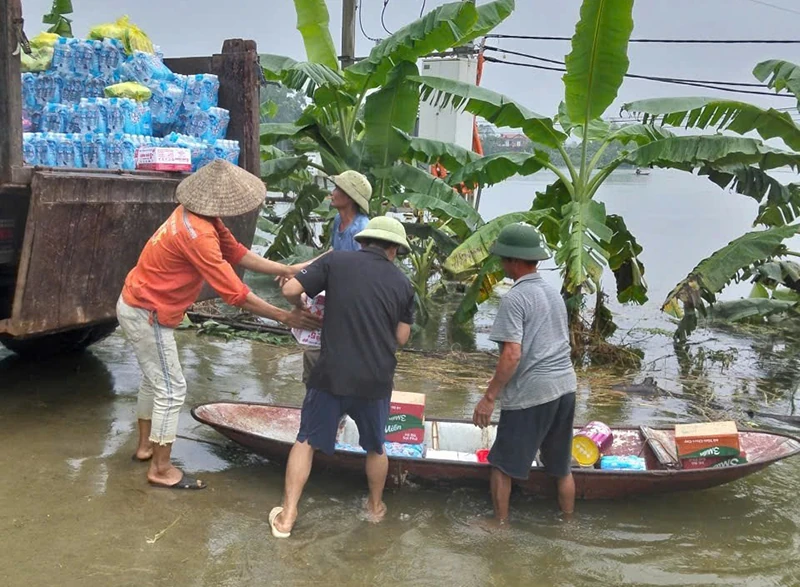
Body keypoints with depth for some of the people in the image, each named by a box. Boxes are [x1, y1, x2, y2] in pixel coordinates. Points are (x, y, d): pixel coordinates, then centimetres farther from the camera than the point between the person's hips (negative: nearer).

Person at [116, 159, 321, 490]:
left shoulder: (200, 217, -1)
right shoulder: (197, 234, -30)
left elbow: (236, 252, 5)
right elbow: (234, 292, -29)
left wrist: (285, 269, 0)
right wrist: (284, 317, -24)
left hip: (139, 305, 10)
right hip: (147, 314, -10)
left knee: (154, 379, 23)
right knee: (171, 389, -2)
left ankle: (146, 446, 39)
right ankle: (161, 469, 10)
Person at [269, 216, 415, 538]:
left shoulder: (336, 261, -1)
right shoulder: (402, 283, 4)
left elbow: (290, 290, -6)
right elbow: (401, 337, 6)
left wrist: (302, 307, 15)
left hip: (332, 374, -1)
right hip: (376, 379, 2)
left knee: (306, 441, 14)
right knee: (375, 446, 24)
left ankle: (286, 516, 14)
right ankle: (376, 506, 42)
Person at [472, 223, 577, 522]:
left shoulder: (514, 298, -13)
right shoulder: (554, 293, 12)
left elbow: (512, 355, -20)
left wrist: (489, 397, -15)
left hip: (530, 393, -8)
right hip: (565, 387, 8)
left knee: (502, 465, 8)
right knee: (561, 466, 19)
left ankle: (500, 525, 18)